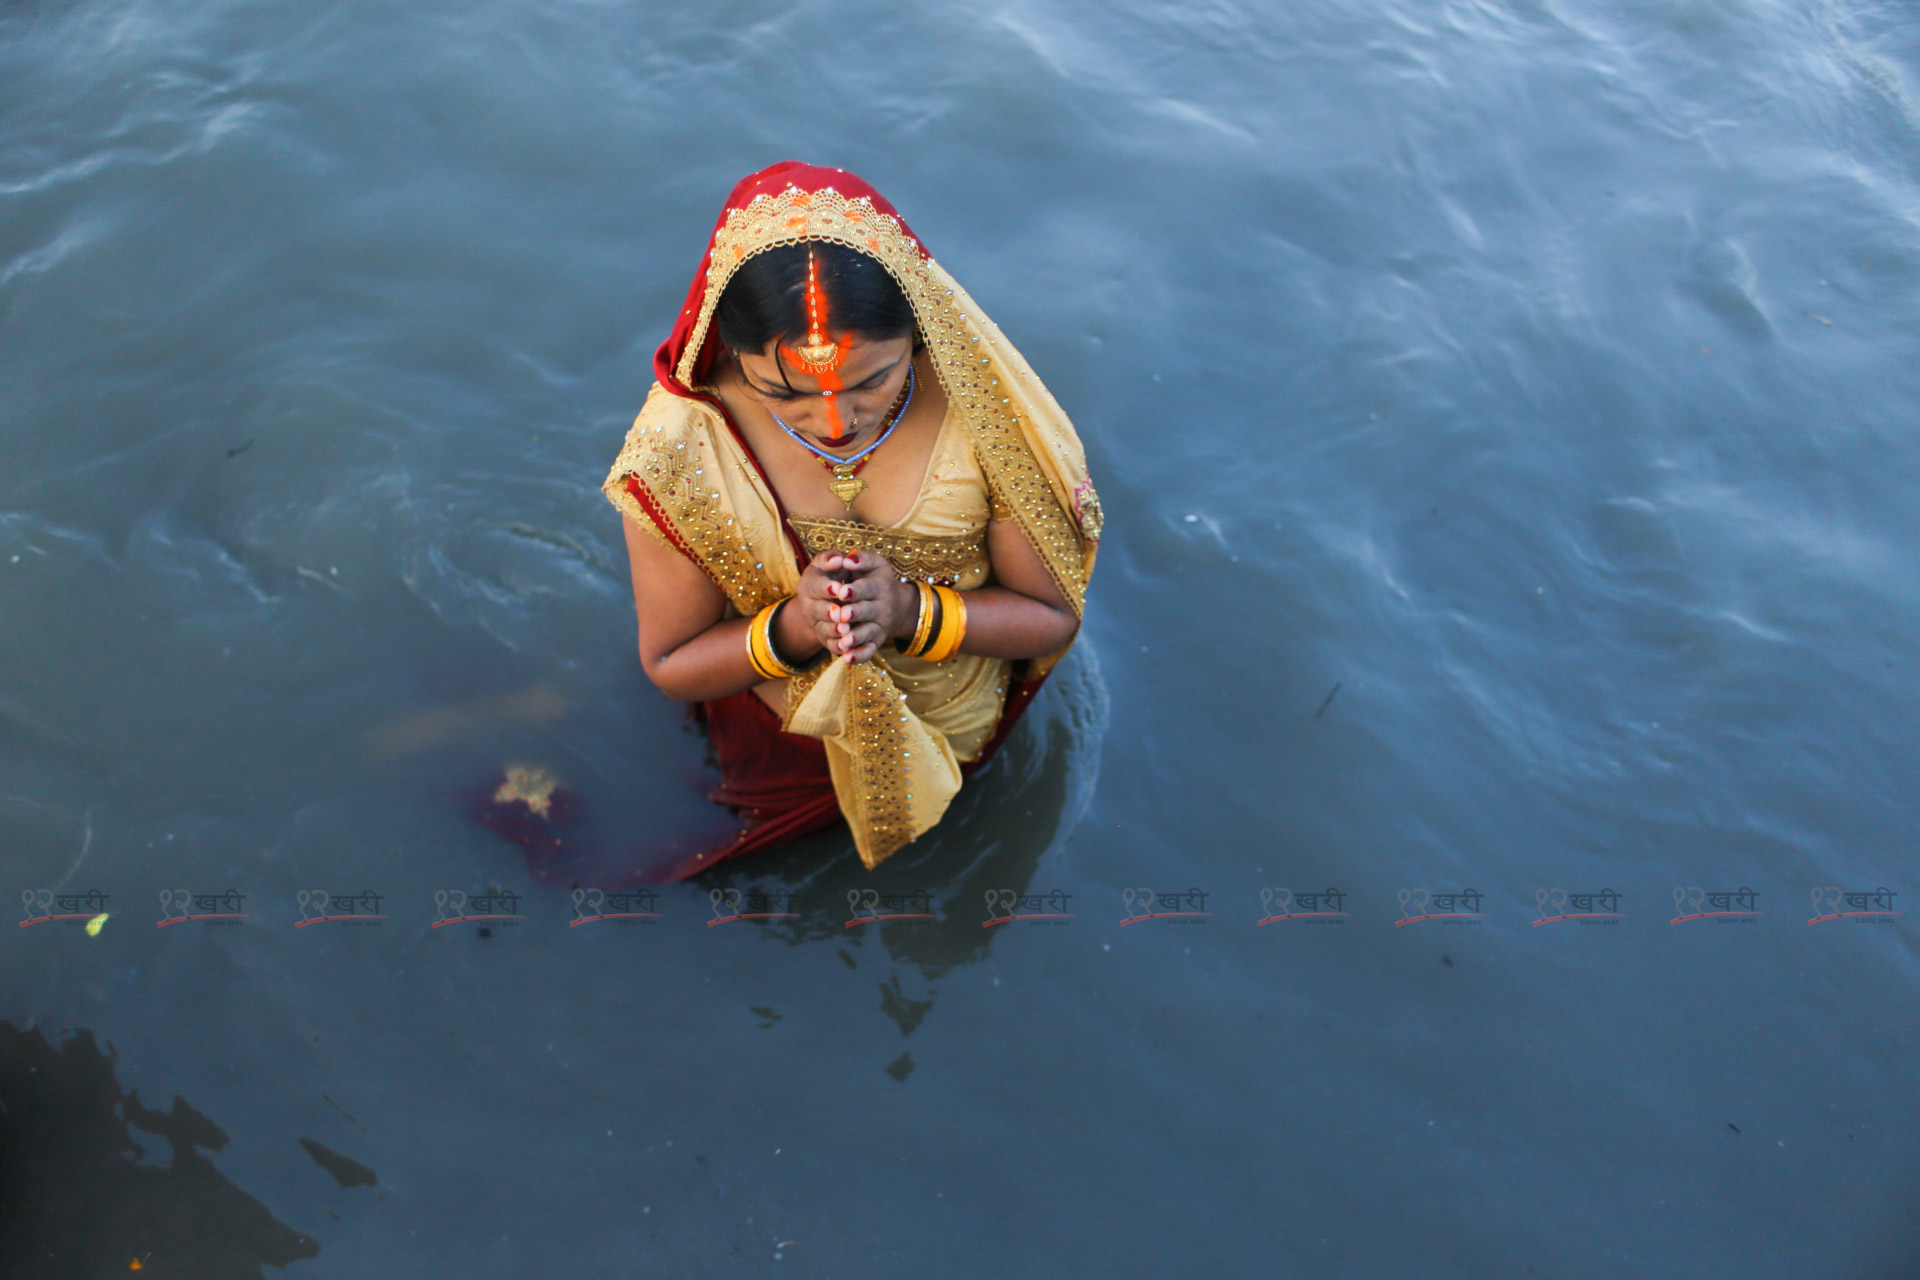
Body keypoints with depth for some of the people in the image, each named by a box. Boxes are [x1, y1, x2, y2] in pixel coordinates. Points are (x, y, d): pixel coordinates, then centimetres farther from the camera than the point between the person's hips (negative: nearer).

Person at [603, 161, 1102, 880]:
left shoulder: (983, 413, -31)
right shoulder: (677, 449, -31)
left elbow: (1053, 616, -17)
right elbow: (669, 665, -17)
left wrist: (911, 612, -36)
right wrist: (791, 629, -38)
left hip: (963, 732, 0)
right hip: (783, 736, 0)